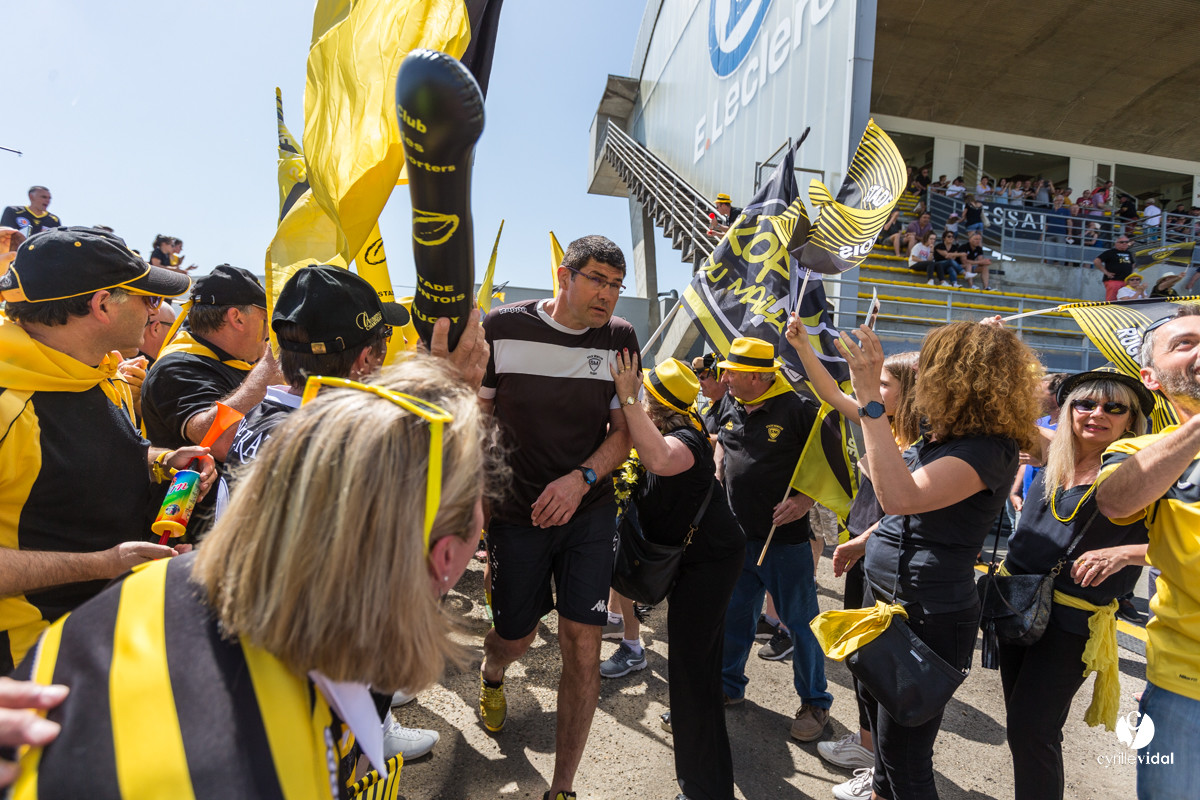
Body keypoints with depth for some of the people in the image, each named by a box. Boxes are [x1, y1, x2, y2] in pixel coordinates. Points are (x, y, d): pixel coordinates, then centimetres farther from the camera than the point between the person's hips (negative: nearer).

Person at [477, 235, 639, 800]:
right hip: (515, 512, -1)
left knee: (583, 646, -2)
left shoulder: (620, 338, -4)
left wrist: (581, 478, -18)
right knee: (516, 636, 14)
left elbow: (625, 430, -1)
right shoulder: (502, 328, -9)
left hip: (588, 511, 1)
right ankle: (492, 677, 56)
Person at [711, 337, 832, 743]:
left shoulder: (798, 409, -16)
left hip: (786, 539, -6)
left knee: (800, 621, 8)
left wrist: (806, 501, -22)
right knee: (734, 613, 18)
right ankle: (728, 684, 38)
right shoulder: (730, 407, 4)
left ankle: (815, 702, 27)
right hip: (736, 535, 6)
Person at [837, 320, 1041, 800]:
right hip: (883, 595, 10)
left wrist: (870, 398, -37)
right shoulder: (939, 436, 7)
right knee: (874, 700, 28)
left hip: (927, 616, -10)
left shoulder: (990, 449, -22)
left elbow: (900, 497, -39)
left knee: (903, 748, 5)